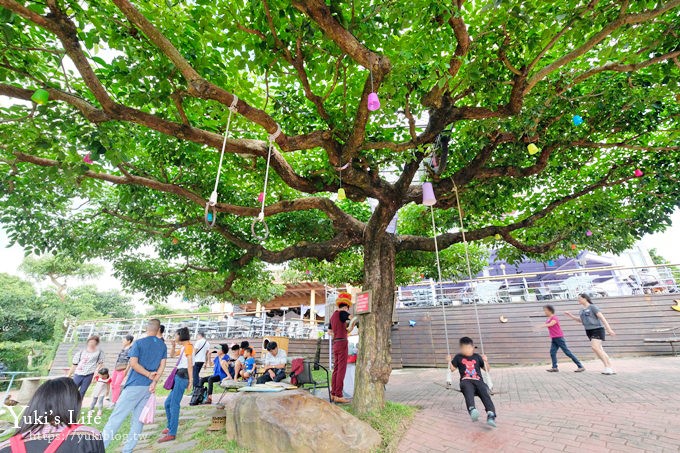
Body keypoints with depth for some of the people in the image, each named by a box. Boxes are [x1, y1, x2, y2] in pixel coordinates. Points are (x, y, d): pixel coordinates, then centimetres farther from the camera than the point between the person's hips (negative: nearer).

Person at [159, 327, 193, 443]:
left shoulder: (188, 346, -10)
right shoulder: (183, 348, 20)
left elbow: (190, 364, -17)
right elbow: (172, 355, 32)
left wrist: (190, 380, -21)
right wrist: (174, 345, 15)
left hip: (182, 376, -10)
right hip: (179, 377, 10)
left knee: (174, 404, -9)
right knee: (168, 403, 17)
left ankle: (172, 434, -5)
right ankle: (170, 427, 30)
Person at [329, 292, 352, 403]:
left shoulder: (333, 315, 15)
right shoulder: (342, 313, -10)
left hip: (335, 343, 8)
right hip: (342, 343, -8)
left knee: (336, 369, 13)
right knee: (341, 370, -3)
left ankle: (333, 394, 19)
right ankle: (338, 395, 1)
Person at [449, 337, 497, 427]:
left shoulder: (477, 357, 19)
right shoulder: (458, 357, 16)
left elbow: (487, 370, 22)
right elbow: (452, 369, 17)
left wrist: (485, 361, 3)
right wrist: (449, 361, -2)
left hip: (478, 380, 3)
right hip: (466, 381, -2)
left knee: (485, 394, -28)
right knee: (468, 392, -37)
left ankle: (491, 415, -44)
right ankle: (472, 410, -60)